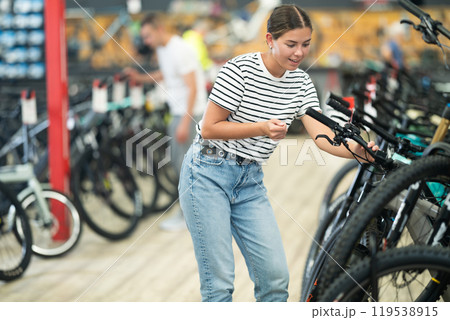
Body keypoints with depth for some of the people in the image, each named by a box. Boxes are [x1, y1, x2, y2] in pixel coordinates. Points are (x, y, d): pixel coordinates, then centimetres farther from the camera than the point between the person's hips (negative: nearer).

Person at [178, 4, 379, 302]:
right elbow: (209, 129, -14)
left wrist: (355, 150, -29)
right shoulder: (240, 70, -16)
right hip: (209, 174, -6)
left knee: (276, 275, -1)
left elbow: (320, 133, -9)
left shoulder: (301, 83, 2)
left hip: (250, 181, 6)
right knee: (220, 280, -7)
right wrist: (262, 128, -26)